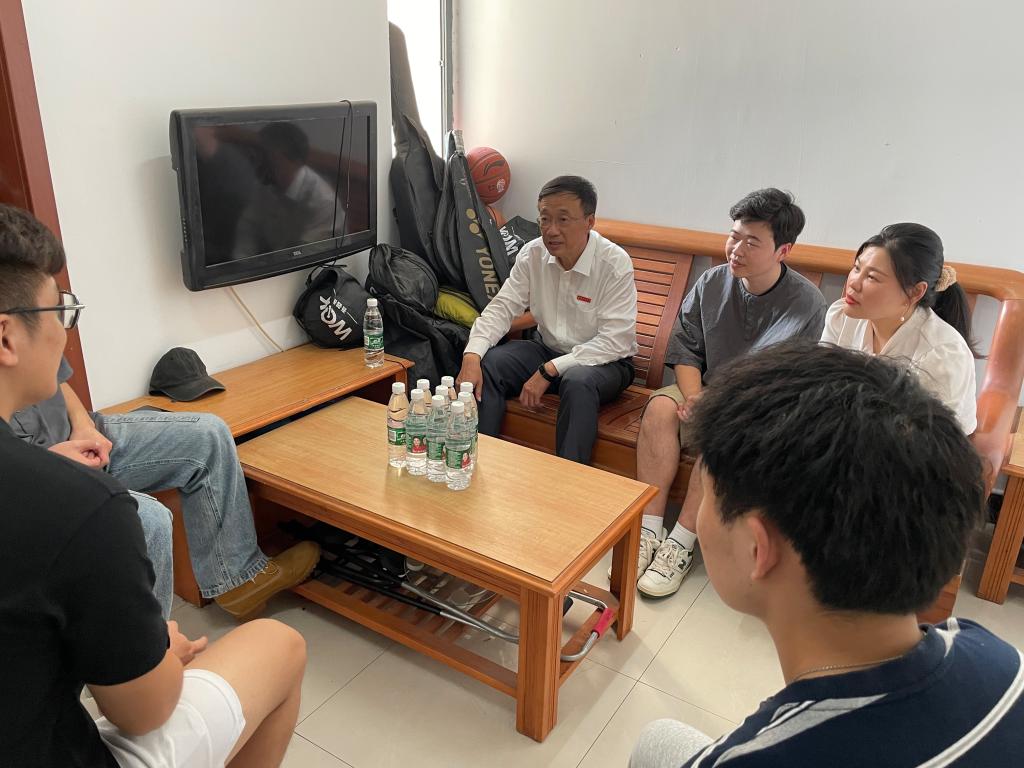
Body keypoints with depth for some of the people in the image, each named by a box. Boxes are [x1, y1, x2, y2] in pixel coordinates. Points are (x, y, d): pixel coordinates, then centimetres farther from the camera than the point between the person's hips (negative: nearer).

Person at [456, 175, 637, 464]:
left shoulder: (615, 264, -20)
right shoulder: (532, 254, -6)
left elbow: (615, 341, -24)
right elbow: (502, 307, -5)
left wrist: (548, 371, -29)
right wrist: (471, 355, -24)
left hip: (604, 361, -4)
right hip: (548, 348, 5)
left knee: (578, 382, -37)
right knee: (484, 365, -17)